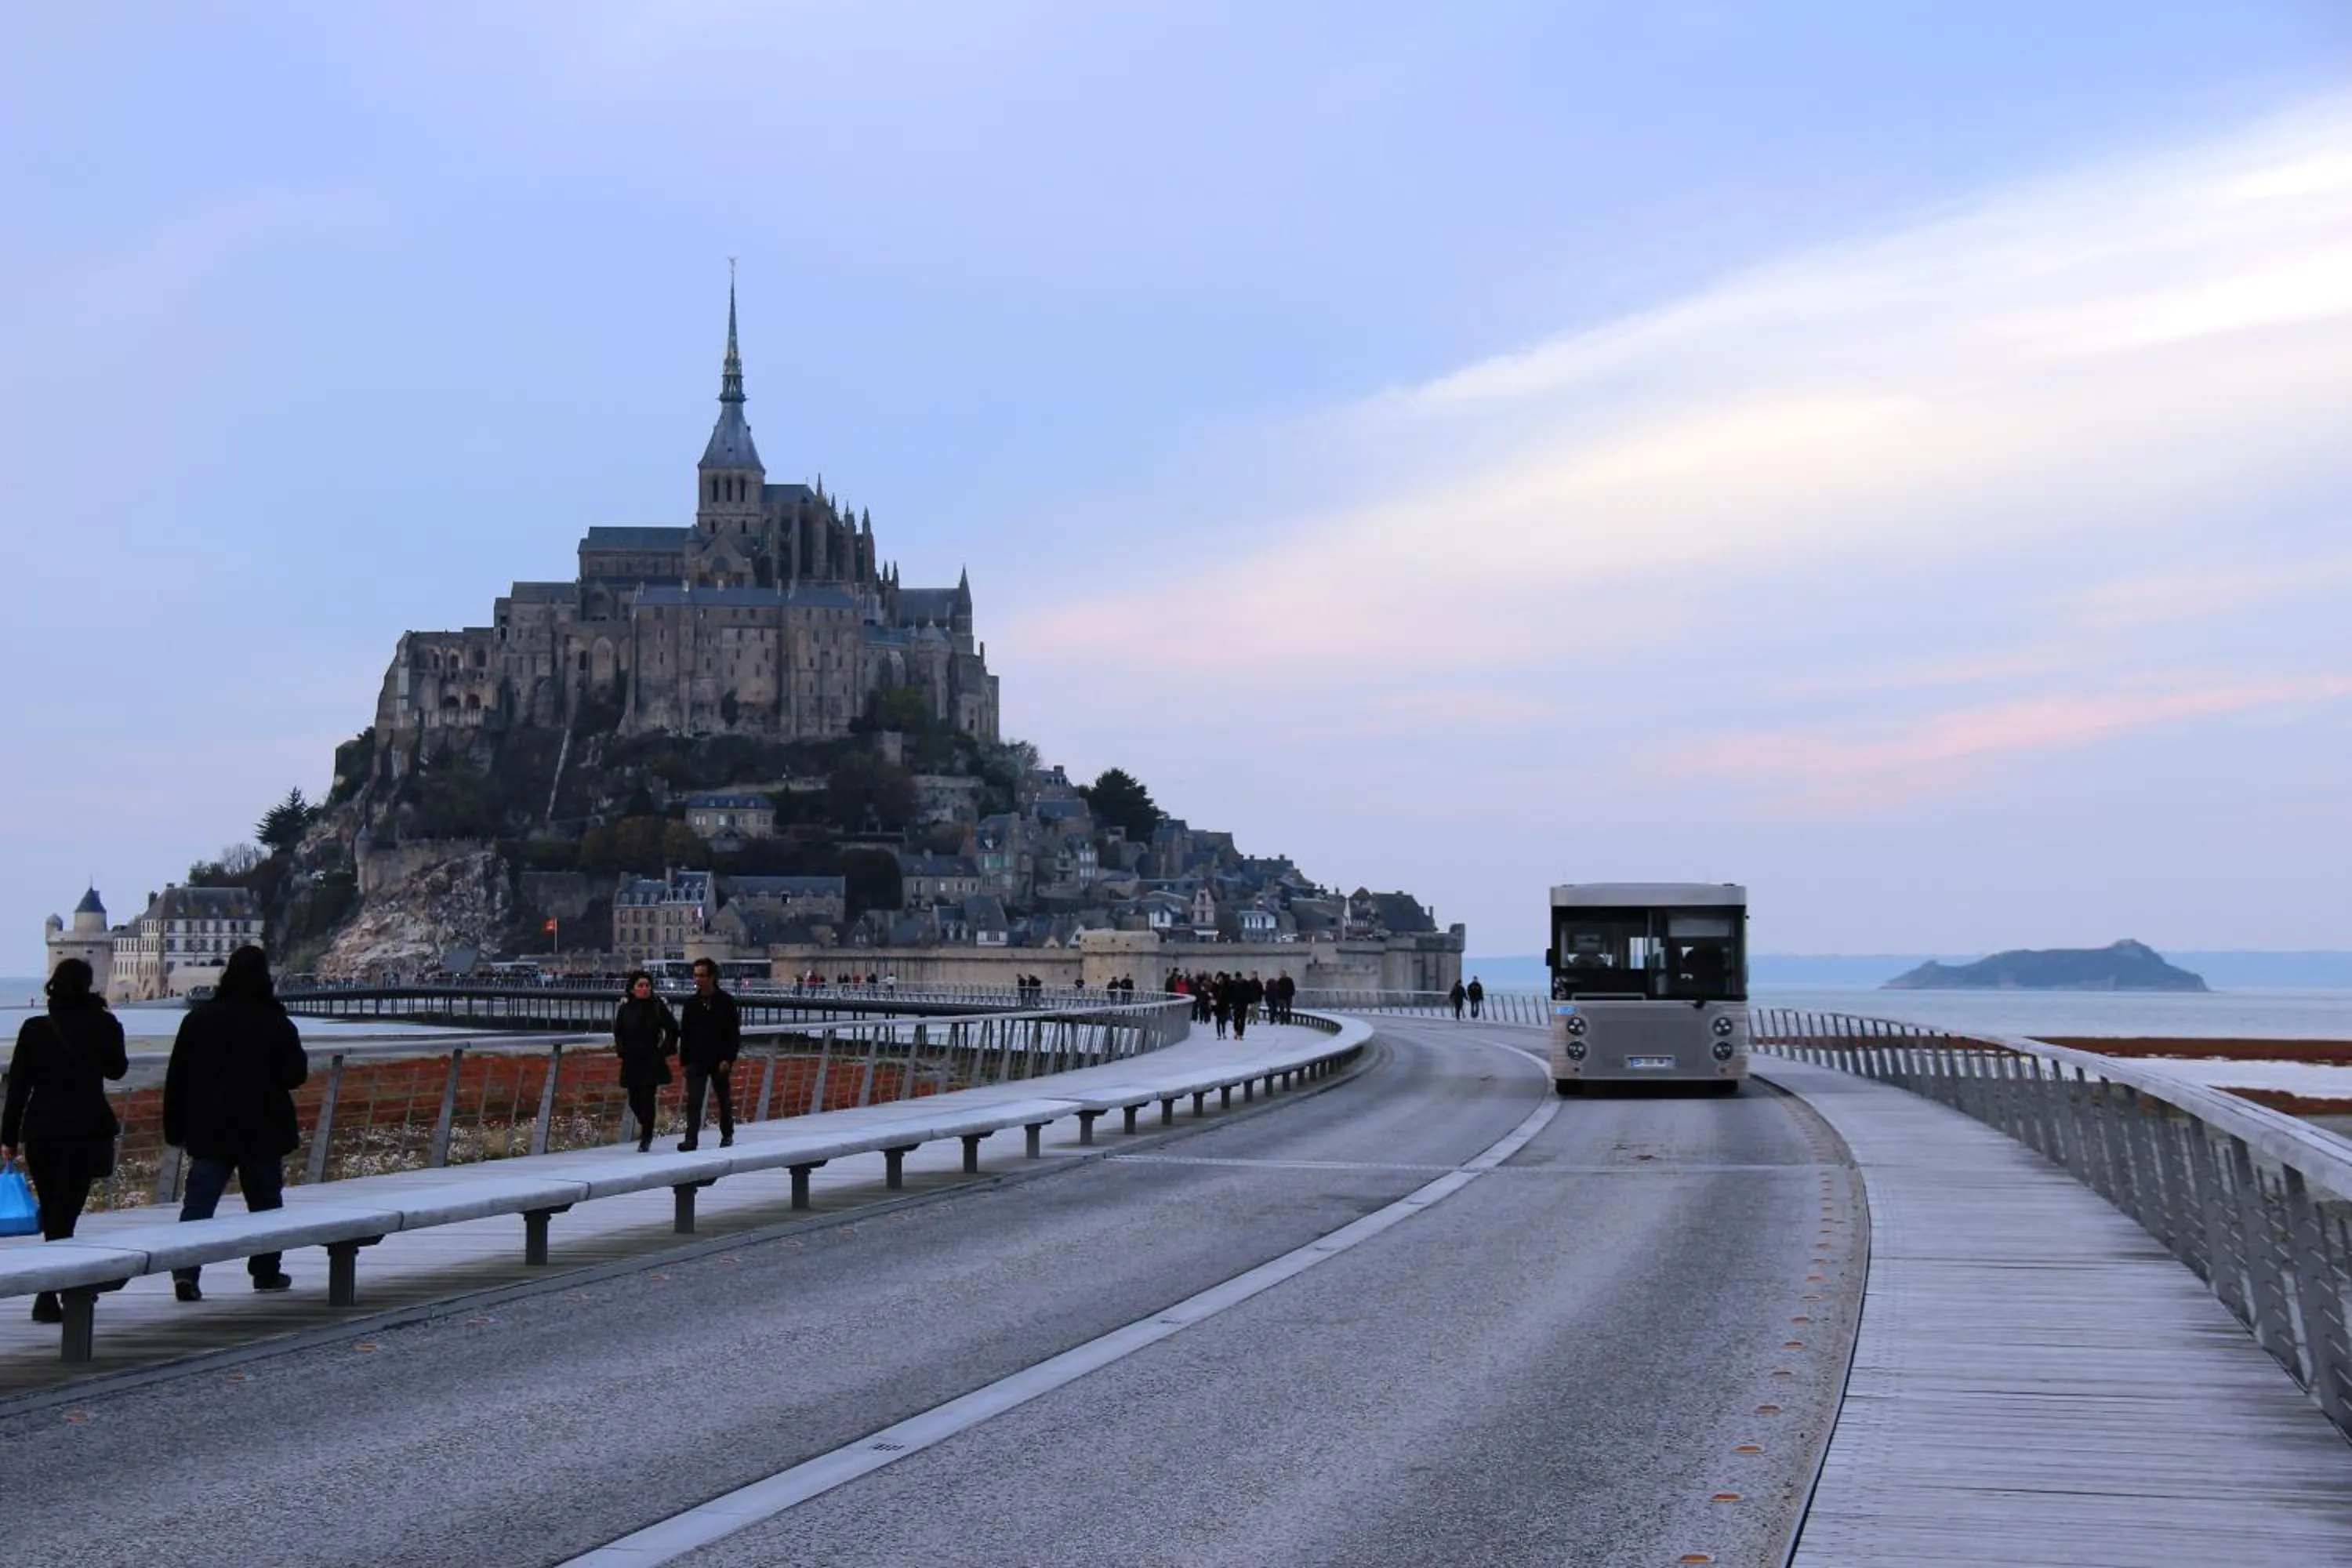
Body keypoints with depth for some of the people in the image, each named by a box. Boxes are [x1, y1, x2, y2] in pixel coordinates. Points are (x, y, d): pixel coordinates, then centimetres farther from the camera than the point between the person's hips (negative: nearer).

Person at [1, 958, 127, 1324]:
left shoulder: (34, 1029, -1)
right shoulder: (104, 1026, -5)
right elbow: (117, 1069, 12)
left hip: (40, 1130, 2)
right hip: (85, 1130, -2)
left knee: (52, 1214, 17)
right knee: (63, 1214, -3)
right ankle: (47, 1297, -16)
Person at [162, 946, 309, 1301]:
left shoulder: (198, 1018, 1)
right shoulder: (277, 1024, -6)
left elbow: (177, 1078, 2)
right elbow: (295, 1075, 0)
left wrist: (175, 1126, 7)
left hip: (209, 1129, 1)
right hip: (263, 1130, -1)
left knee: (199, 1200, -2)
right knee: (265, 1201, 13)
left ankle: (185, 1270, -18)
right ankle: (266, 1271, 20)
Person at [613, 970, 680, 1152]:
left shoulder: (658, 1006, -5)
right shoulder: (625, 1008, 2)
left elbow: (673, 1030, 2)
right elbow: (618, 1032, 17)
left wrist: (665, 1050, 0)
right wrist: (622, 1051, 7)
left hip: (652, 1061, -3)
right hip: (632, 1061, 3)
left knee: (647, 1098, -8)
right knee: (634, 1100, 6)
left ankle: (646, 1138, 2)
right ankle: (646, 1127, 33)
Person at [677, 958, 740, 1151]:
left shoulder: (726, 1002, -5)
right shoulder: (691, 1003, 4)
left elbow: (734, 1034, -6)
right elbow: (684, 1034, 8)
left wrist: (728, 1059, -14)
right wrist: (685, 1061, 3)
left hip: (720, 1061, -2)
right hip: (697, 1061, 2)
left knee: (724, 1100, 12)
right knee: (693, 1100, -10)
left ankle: (727, 1135, 28)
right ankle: (691, 1138, -12)